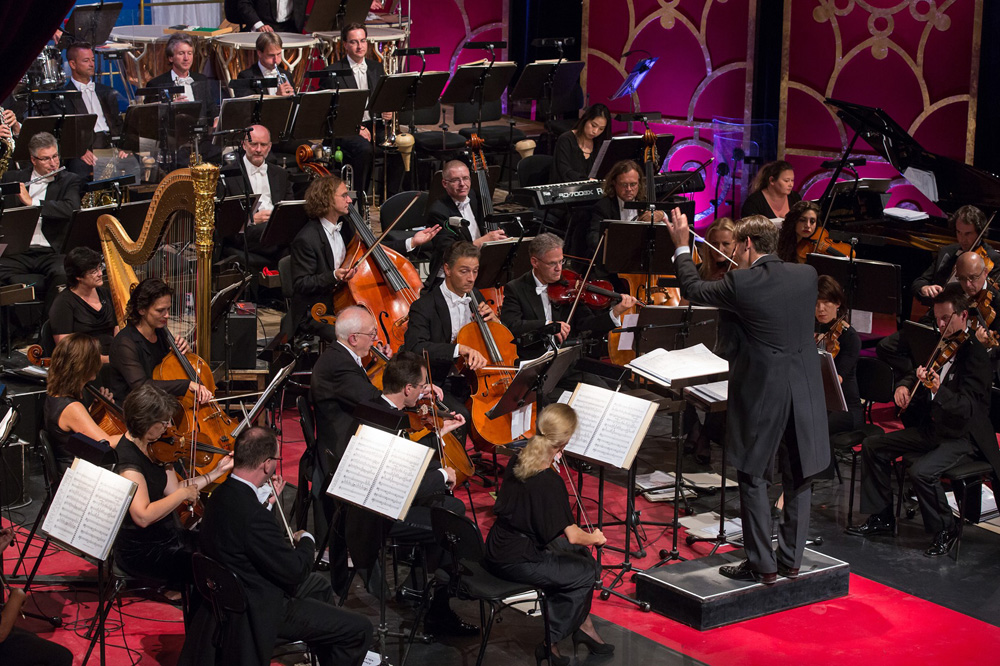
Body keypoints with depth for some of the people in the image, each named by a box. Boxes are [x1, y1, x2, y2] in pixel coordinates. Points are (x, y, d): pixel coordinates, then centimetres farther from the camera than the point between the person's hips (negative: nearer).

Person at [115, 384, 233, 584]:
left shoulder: (153, 448, 4)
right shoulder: (128, 459, -24)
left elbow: (173, 490, 5)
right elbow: (143, 517, -34)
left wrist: (217, 471, 2)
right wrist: (183, 493, -25)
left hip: (165, 536, 9)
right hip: (141, 551, -9)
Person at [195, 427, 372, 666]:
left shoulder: (221, 495, -4)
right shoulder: (253, 516, -34)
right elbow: (295, 571, -25)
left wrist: (265, 501, 7)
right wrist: (307, 540, -6)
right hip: (260, 610, -11)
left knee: (319, 585, 33)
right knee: (359, 629, -8)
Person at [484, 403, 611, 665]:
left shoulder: (517, 461, -2)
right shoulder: (550, 482, -25)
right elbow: (573, 536, -22)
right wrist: (596, 538, -1)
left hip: (498, 551, 9)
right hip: (516, 562, -9)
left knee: (580, 554, 20)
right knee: (587, 571, 4)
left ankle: (582, 626, 27)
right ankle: (549, 643, 10)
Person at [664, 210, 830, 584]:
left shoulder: (740, 284, -14)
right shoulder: (807, 275, 0)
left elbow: (692, 290, 2)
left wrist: (681, 245, 16)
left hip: (761, 392, -5)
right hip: (804, 393, 5)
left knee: (753, 477, 6)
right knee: (797, 477, 14)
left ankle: (762, 565, 7)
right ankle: (791, 560, 22)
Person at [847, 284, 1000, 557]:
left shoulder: (975, 353, -18)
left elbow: (967, 408, -27)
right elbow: (917, 375, 22)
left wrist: (938, 391, -44)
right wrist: (904, 386, -1)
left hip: (963, 435, -9)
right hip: (932, 427, 9)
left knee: (922, 471, -31)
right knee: (873, 446, 5)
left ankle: (945, 530, -7)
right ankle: (882, 517, 13)